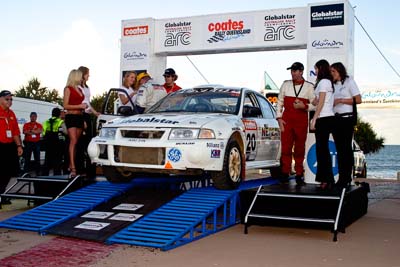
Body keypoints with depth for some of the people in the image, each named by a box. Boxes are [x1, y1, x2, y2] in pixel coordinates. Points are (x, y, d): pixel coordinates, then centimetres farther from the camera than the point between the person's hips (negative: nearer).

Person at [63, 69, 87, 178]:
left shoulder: (79, 90, 21)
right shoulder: (68, 89, -1)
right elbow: (65, 105, -8)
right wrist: (79, 106, -13)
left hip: (80, 117, 7)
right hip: (71, 117, -7)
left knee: (76, 142, 4)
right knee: (73, 141, -17)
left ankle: (71, 165, 9)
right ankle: (73, 168, -24)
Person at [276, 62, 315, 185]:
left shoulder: (309, 87, 4)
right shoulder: (286, 84, 10)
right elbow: (280, 101, 11)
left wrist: (304, 106, -14)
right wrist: (279, 117, 3)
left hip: (301, 121, -1)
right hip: (286, 120, 1)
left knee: (300, 148, 3)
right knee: (286, 147, -2)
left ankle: (299, 175, 10)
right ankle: (285, 173, 4)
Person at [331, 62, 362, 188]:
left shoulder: (349, 81, 0)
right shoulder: (333, 84, 16)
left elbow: (358, 100, -7)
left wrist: (341, 100, -11)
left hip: (347, 118, -6)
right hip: (336, 118, 6)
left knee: (346, 147, -4)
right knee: (339, 148, 6)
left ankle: (347, 177, 0)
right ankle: (342, 177, 11)